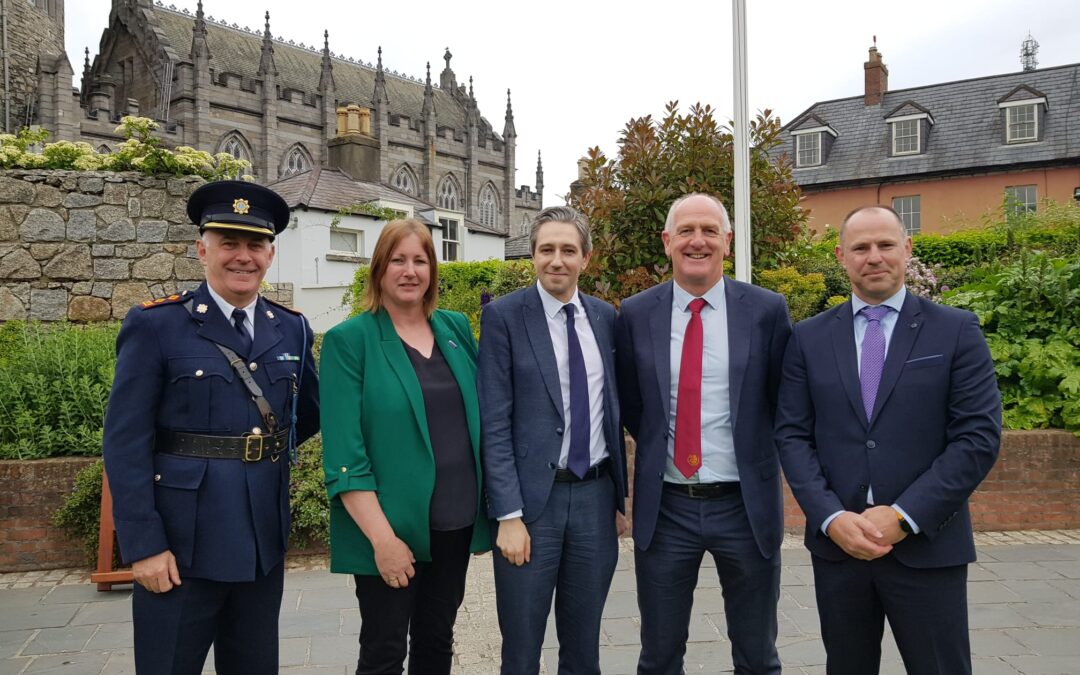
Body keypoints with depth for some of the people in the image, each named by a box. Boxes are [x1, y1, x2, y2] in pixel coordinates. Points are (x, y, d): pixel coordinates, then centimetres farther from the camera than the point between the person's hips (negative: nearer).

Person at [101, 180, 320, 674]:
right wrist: (143, 545, -12)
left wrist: (264, 451, 4)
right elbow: (125, 443, -9)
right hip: (181, 543, -4)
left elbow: (312, 411, 18)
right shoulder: (155, 326, -7)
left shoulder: (291, 329, 6)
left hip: (264, 541, 4)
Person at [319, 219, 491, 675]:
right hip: (392, 526, -5)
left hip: (456, 520, 5)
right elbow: (343, 452, -14)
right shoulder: (349, 340, -9)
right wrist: (382, 537, -19)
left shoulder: (456, 328, 7)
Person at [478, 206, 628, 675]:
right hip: (532, 499, -3)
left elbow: (613, 412, 12)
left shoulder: (605, 317, 7)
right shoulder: (503, 316, -6)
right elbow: (494, 422, -9)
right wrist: (508, 515, -14)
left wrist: (620, 498, 12)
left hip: (596, 496, 4)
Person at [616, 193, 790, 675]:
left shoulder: (767, 310, -4)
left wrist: (758, 456, 4)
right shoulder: (635, 314, -1)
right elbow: (631, 405, 8)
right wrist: (659, 447, 3)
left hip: (746, 505, 0)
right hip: (665, 507, 1)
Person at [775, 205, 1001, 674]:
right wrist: (832, 517, -12)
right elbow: (791, 436, 2)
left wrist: (903, 516, -14)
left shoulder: (956, 330, 0)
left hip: (927, 546, -2)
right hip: (836, 544, 2)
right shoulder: (809, 337, 5)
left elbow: (979, 437, -6)